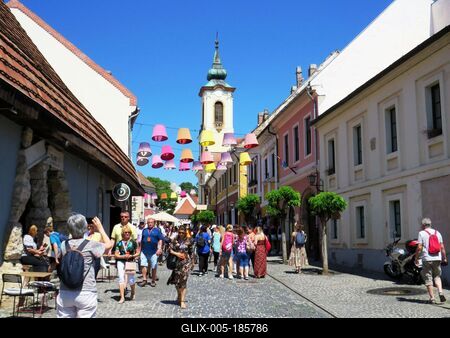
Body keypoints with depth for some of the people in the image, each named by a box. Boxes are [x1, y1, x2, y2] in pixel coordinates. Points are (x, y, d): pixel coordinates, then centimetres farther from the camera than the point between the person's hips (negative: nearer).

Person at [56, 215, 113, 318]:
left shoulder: (64, 245, 1)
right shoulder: (90, 245, -9)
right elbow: (109, 244, 7)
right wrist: (100, 228, 18)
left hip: (65, 293, 4)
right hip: (86, 293, -4)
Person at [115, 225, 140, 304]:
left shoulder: (133, 242, 1)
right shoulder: (119, 243, 4)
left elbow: (138, 253, 6)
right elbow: (116, 255, 3)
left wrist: (132, 256, -11)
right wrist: (123, 256, -13)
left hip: (130, 262, -1)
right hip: (121, 262, 1)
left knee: (131, 280, 4)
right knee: (121, 279, -8)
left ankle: (133, 293, 31)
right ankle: (122, 297, -5)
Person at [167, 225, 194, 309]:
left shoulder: (189, 240, -1)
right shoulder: (175, 240, 2)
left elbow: (191, 252, 6)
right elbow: (170, 249, 0)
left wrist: (192, 262, 8)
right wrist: (176, 253, -14)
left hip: (186, 262, -2)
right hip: (176, 262, 2)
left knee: (183, 281, -7)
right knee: (176, 280, 9)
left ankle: (182, 301, -5)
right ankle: (179, 296, 36)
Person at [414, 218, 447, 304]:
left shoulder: (422, 233, -3)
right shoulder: (437, 233, 10)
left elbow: (419, 248, -10)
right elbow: (442, 247, 8)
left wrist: (416, 258, -1)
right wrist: (444, 258, 16)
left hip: (427, 259, -4)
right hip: (437, 258, 4)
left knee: (428, 279, 3)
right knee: (437, 276, 17)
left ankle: (432, 298, 3)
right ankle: (441, 292, -3)